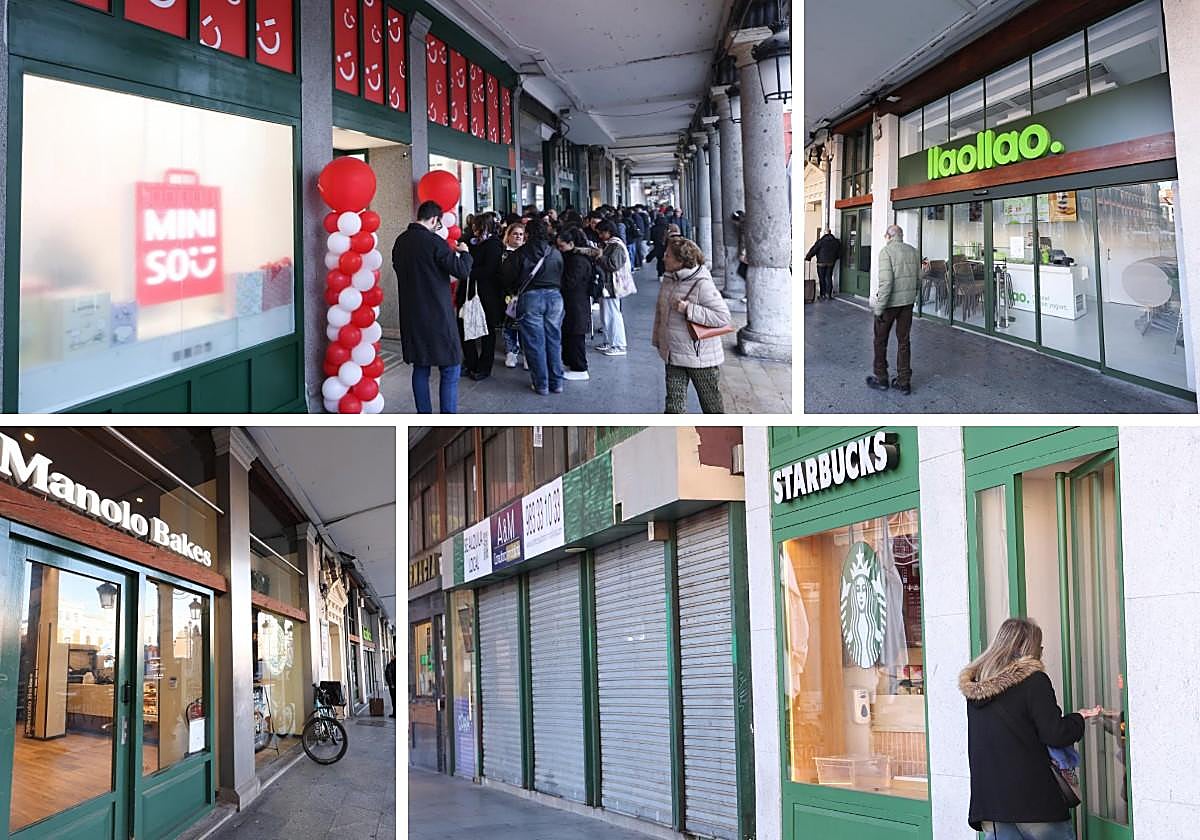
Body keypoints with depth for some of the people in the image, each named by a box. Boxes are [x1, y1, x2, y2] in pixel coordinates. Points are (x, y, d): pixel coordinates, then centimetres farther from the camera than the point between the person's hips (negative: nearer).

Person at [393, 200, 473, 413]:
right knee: (450, 370, 0)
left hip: (411, 316, 7)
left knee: (420, 368, 14)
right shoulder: (434, 242, -16)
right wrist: (464, 252, 4)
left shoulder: (400, 242, 6)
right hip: (437, 315, -7)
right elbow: (462, 271, -16)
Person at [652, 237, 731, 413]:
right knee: (674, 401, 7)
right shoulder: (668, 278, 4)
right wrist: (658, 339, 19)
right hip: (674, 355, 7)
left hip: (701, 357, -7)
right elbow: (660, 311, 17)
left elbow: (723, 317, -24)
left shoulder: (702, 284, -20)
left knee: (711, 402, 9)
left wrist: (688, 309, -28)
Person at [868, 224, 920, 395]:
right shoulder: (913, 251, 5)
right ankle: (904, 382, 13)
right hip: (908, 301, 6)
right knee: (903, 341, 11)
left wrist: (879, 308, -18)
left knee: (881, 341, 11)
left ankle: (881, 379, 18)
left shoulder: (886, 252, -14)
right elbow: (917, 277, 10)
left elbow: (886, 282, -21)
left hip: (890, 303, -6)